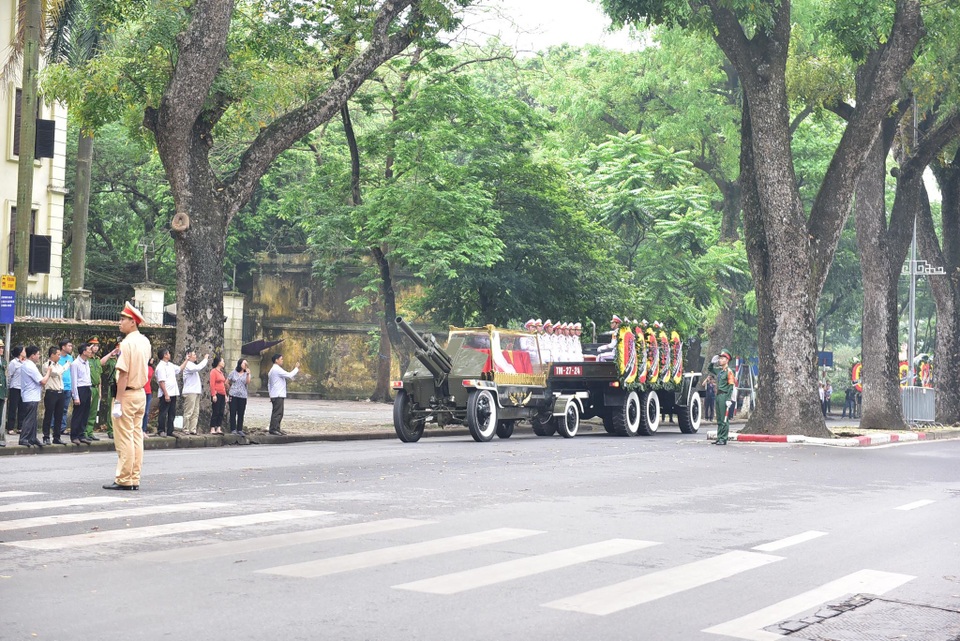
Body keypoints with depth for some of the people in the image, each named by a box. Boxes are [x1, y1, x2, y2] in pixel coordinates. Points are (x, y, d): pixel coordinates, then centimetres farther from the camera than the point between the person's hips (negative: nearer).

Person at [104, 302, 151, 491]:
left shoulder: (127, 343, -16)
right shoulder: (145, 341, 9)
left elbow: (123, 374, -19)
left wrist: (118, 401, -18)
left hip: (127, 394, -8)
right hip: (141, 394, 8)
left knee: (124, 438, -4)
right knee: (137, 437, 9)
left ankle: (124, 480, -2)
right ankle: (134, 479, 12)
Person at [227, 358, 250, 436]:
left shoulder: (246, 373, 9)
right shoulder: (233, 373, 6)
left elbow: (248, 383, -8)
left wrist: (248, 374, -18)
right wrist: (228, 391, 6)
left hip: (242, 396, 2)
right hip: (233, 395, -2)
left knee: (241, 414, 3)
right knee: (233, 413, -4)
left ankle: (239, 430, 9)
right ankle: (233, 430, -3)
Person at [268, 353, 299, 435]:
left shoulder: (272, 370, 21)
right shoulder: (277, 369, -12)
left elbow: (269, 384, 23)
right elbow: (289, 375, -18)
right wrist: (296, 368, -6)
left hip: (275, 395, 10)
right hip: (278, 395, -10)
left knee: (279, 413, 12)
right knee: (277, 413, -9)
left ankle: (277, 428, 15)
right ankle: (273, 429, -9)